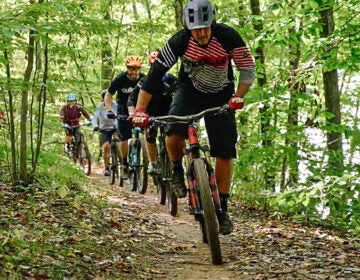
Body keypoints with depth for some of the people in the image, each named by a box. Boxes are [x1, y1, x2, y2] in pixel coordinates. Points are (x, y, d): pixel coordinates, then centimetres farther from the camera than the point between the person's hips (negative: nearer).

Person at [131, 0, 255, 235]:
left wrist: (238, 97, -30)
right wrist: (140, 110, -31)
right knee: (174, 134, -29)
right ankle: (177, 170, 4)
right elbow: (156, 73, -25)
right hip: (190, 91, 0)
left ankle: (222, 209, 9)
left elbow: (248, 69, -16)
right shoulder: (179, 41, -25)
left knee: (225, 152, -5)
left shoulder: (229, 37, -26)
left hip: (221, 96, 0)